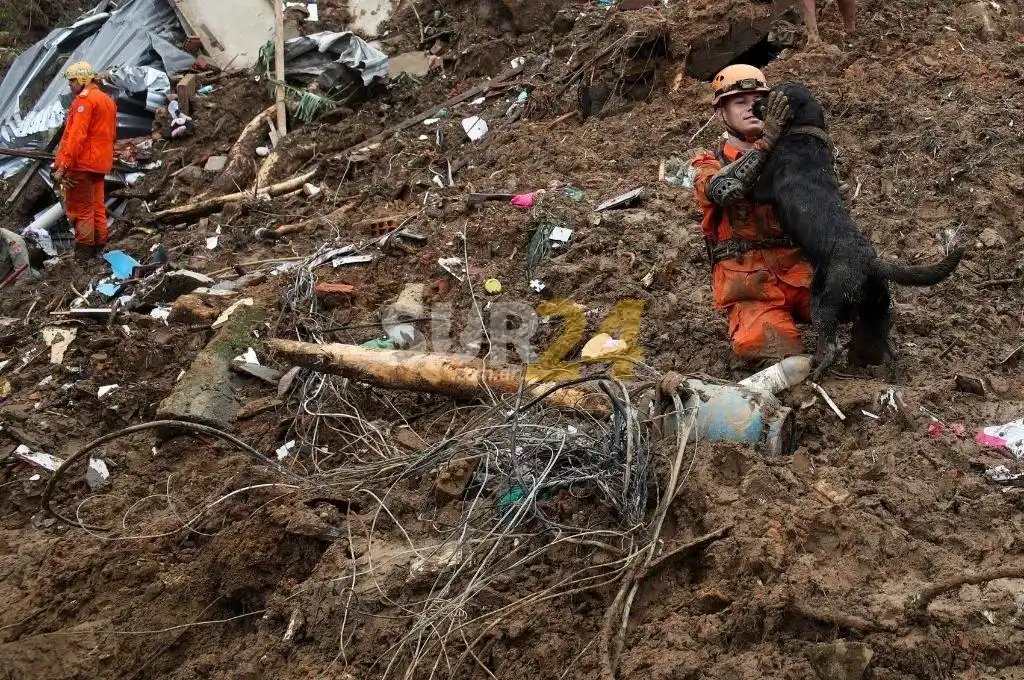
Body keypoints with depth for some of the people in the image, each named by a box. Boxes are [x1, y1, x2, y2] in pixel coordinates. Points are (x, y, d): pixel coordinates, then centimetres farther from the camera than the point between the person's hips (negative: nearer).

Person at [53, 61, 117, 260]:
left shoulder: (84, 100, -12)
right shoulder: (107, 100, 17)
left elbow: (76, 136, -20)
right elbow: (111, 134, 21)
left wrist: (63, 166, -21)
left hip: (82, 163, -9)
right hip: (100, 163, 9)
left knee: (80, 208, -5)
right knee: (97, 206, 14)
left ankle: (83, 252, -5)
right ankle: (99, 247, 18)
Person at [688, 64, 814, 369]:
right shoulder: (707, 165, 7)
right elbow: (723, 189, -19)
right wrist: (765, 142, -23)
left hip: (798, 272, 3)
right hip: (748, 283, -2)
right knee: (775, 349, -28)